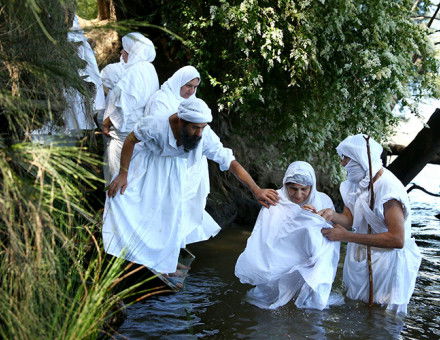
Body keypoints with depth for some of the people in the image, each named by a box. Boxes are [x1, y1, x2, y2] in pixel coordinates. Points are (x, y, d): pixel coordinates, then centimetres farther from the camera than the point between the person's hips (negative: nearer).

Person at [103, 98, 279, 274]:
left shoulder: (205, 136, -32)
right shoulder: (156, 125, -39)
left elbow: (230, 162, -29)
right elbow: (131, 140, -21)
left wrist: (256, 190, -37)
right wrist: (123, 174, -18)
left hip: (174, 170, 2)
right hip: (147, 162, -2)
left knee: (170, 212, 6)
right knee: (121, 197, -11)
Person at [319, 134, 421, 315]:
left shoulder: (389, 188, -24)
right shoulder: (354, 183, 3)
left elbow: (397, 240, -29)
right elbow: (349, 218, 3)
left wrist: (347, 236, -28)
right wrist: (332, 215, -22)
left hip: (386, 264, -8)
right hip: (359, 259, 8)